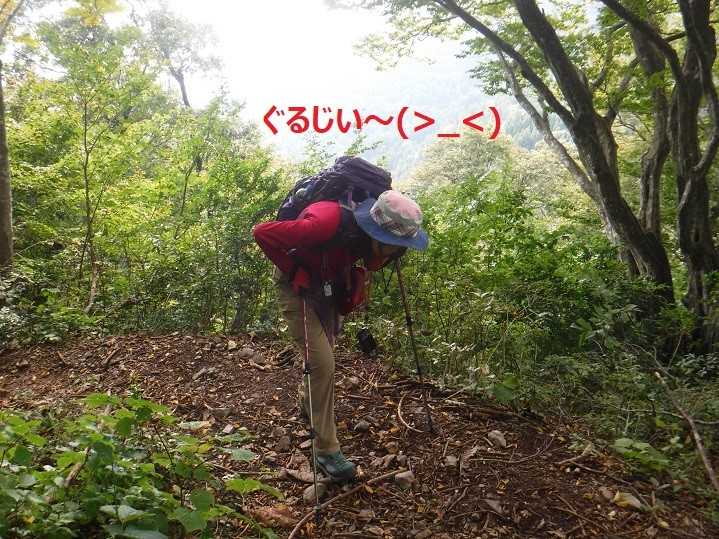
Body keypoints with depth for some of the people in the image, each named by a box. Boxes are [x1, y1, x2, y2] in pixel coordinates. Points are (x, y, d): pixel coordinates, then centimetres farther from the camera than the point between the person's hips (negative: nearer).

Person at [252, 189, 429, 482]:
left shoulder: (366, 230, -19)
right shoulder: (325, 225, -41)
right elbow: (262, 233, -34)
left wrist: (349, 283, -2)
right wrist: (293, 270, -25)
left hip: (328, 287, 7)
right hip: (298, 288, -7)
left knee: (323, 354, 23)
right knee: (322, 363, -13)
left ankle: (307, 403, 52)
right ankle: (327, 451, -1)